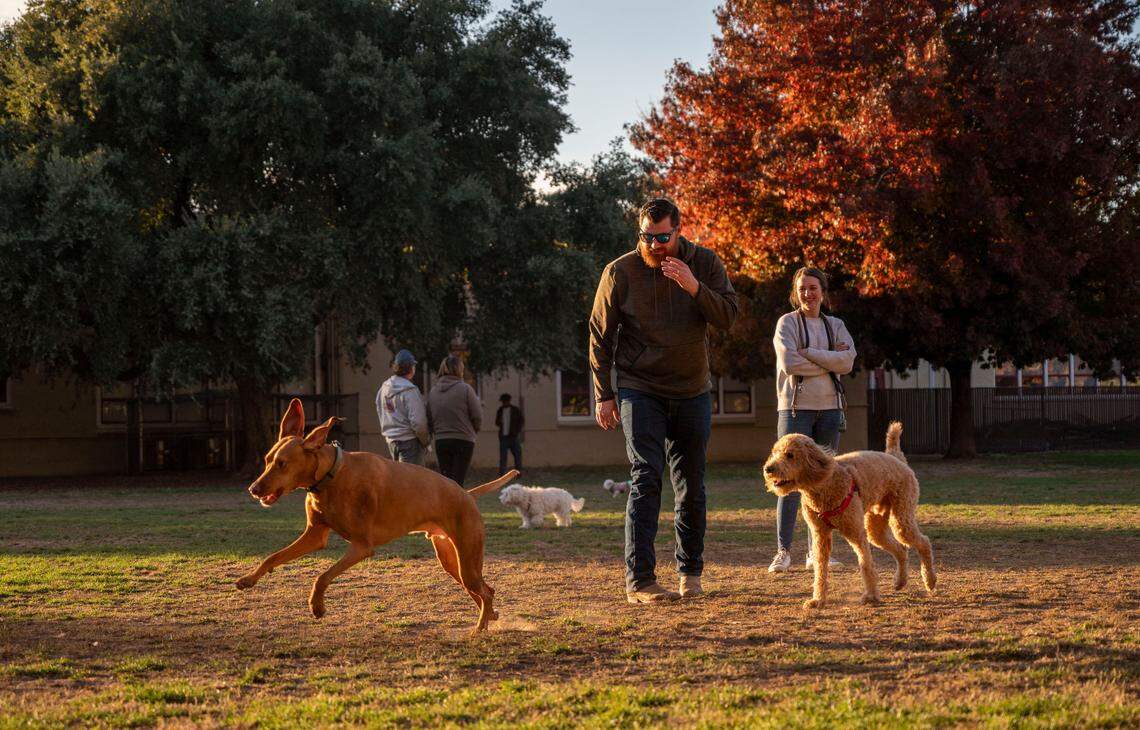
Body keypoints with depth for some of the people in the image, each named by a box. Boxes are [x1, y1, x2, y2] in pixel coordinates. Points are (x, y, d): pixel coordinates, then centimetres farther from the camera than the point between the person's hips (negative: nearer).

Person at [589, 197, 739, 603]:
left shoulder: (704, 264, -3)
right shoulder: (620, 273, -8)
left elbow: (729, 317, -12)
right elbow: (600, 336, -1)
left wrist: (695, 288, -28)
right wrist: (603, 395, -3)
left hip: (693, 392, 3)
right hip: (640, 390, -3)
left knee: (691, 486, 9)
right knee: (646, 478, -15)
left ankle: (690, 570, 26)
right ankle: (639, 580, -17)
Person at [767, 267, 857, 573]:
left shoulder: (836, 326, 12)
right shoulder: (788, 323, 1)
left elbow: (848, 361, -6)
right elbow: (789, 363, -14)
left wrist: (807, 353, -11)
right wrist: (829, 361, -8)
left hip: (829, 409, 4)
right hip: (796, 407, -4)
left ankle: (817, 550, 11)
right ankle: (783, 551, -6)